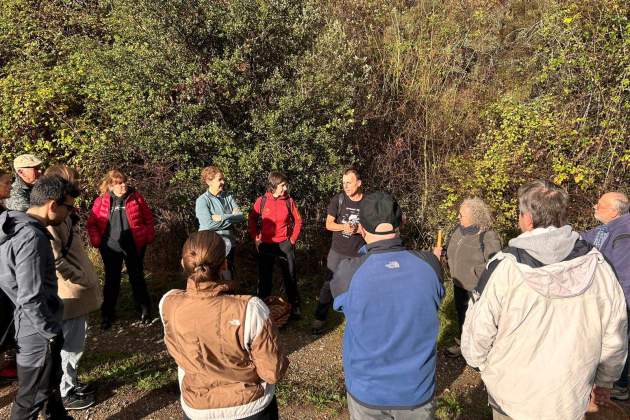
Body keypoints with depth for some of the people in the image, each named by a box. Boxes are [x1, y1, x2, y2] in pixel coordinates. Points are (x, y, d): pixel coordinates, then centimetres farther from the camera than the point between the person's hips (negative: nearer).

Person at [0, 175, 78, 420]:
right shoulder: (32, 238, -28)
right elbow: (30, 299, -30)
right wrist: (51, 333, -15)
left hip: (37, 329, 10)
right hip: (38, 335, -9)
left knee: (51, 382, 27)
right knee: (31, 398, 10)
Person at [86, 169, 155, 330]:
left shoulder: (135, 197, -2)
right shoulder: (101, 201, -1)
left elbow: (148, 217, 3)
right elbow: (92, 223, 4)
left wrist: (149, 237, -2)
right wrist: (97, 241, -6)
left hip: (134, 247, 0)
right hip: (110, 248, 0)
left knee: (137, 278, 11)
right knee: (111, 281, 10)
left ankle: (144, 310, 25)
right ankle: (107, 315, 24)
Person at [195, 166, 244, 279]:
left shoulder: (228, 197, 4)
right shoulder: (202, 200, -9)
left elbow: (241, 217, -5)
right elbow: (208, 225, -21)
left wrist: (222, 217, -18)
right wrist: (231, 218, -12)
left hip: (229, 244, 5)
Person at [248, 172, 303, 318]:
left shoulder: (289, 201, -4)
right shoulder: (261, 201, -6)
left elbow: (298, 221, 6)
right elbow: (252, 221, 5)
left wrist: (293, 239, 1)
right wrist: (256, 239, 0)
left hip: (285, 245, 0)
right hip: (265, 245, 0)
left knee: (290, 276, 7)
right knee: (264, 277, 11)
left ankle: (294, 305, 21)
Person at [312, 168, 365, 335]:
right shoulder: (338, 199, -5)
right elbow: (329, 224, -4)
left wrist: (357, 229, -19)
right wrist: (344, 227, -22)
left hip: (359, 253, 1)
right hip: (338, 252, 0)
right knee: (329, 283, 1)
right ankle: (320, 318, 12)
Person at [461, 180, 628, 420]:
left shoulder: (503, 268, -22)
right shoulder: (598, 267, -12)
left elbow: (479, 331, -14)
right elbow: (614, 337, -2)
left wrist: (477, 361, 7)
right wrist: (605, 380, 15)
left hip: (511, 399, -2)